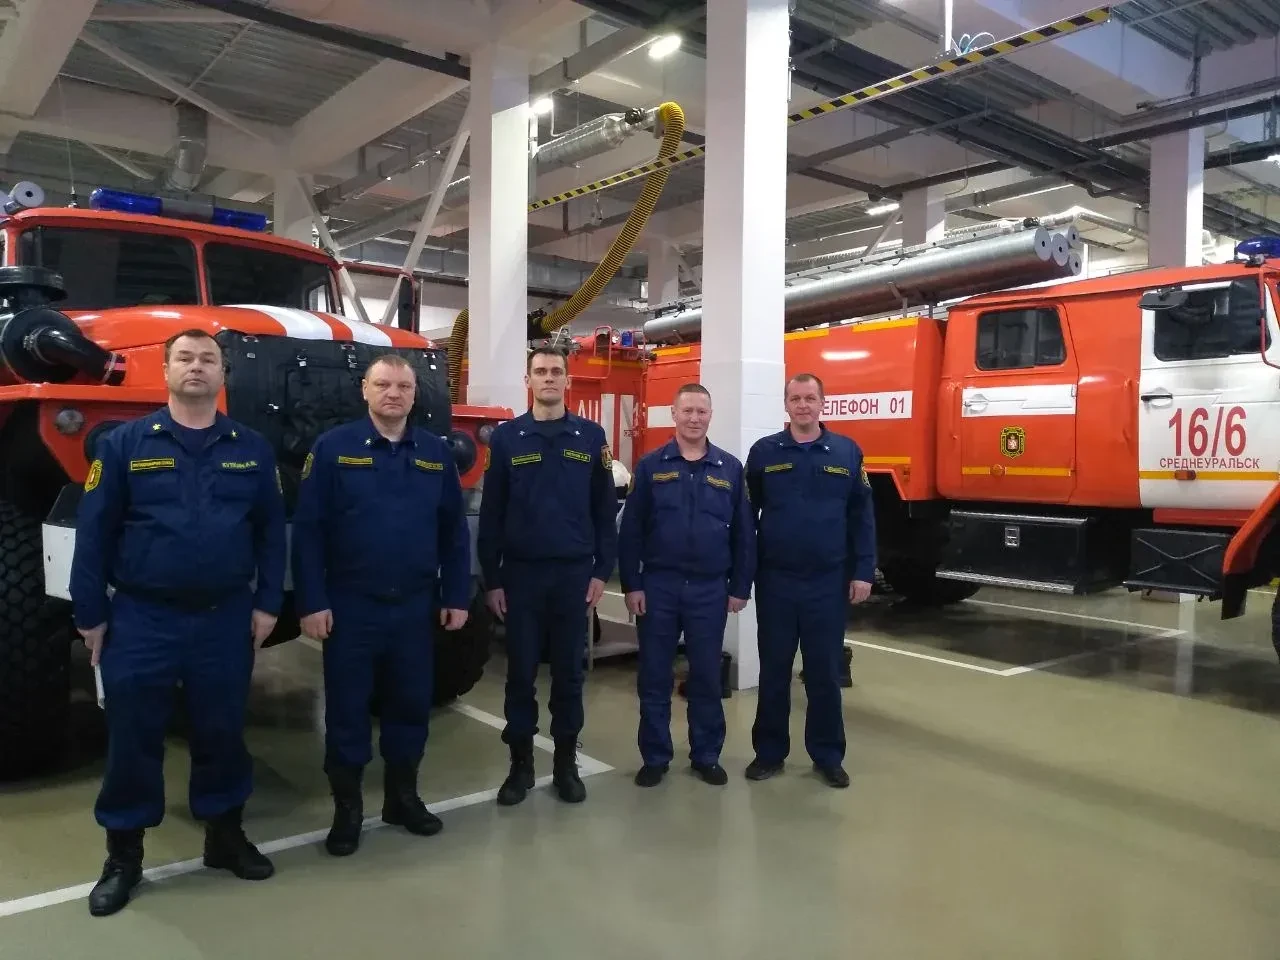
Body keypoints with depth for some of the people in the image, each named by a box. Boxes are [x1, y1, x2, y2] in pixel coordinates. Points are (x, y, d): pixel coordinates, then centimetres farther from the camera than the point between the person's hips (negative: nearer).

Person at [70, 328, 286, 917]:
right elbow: (94, 532, -2)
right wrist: (91, 614, -4)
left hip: (226, 618, 2)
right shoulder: (125, 444, -2)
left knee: (222, 732, 14)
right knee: (133, 737, 8)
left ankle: (225, 835, 31)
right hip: (142, 618, -1)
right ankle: (123, 855, 25)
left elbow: (271, 532, 5)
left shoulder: (252, 449, 4)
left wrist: (266, 604, 0)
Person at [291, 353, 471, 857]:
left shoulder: (436, 452, 5)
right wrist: (312, 601, -11)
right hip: (351, 605, -3)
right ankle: (347, 808, 24)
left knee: (411, 703, 13)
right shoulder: (332, 447, -5)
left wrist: (455, 596, 3)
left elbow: (454, 531, 7)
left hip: (416, 605, 3)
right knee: (347, 708, 7)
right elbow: (307, 529, -7)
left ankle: (403, 797, 31)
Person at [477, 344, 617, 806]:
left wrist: (602, 571, -1)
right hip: (521, 573, 0)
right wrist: (491, 579, -2)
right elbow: (490, 514, 1)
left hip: (574, 573, 1)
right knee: (521, 672, 7)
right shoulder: (506, 437, 2)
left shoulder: (591, 436, 3)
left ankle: (566, 764, 22)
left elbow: (605, 509, 4)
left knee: (569, 672, 9)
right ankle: (520, 764, 21)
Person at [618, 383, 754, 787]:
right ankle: (655, 757, 21)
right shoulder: (650, 465, 1)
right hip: (658, 586, 0)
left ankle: (706, 757, 24)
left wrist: (740, 587, 2)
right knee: (654, 677, 7)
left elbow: (744, 532, 5)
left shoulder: (730, 468, 3)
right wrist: (631, 584, -6)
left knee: (707, 677, 10)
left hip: (710, 589, 1)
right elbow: (630, 530, -1)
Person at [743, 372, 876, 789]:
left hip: (828, 581, 0)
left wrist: (863, 572, -2)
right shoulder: (764, 452, 2)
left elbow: (862, 518, 3)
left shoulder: (847, 452, 2)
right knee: (774, 669, 9)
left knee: (825, 671, 9)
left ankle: (828, 756, 22)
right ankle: (769, 751, 23)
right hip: (775, 579, 0)